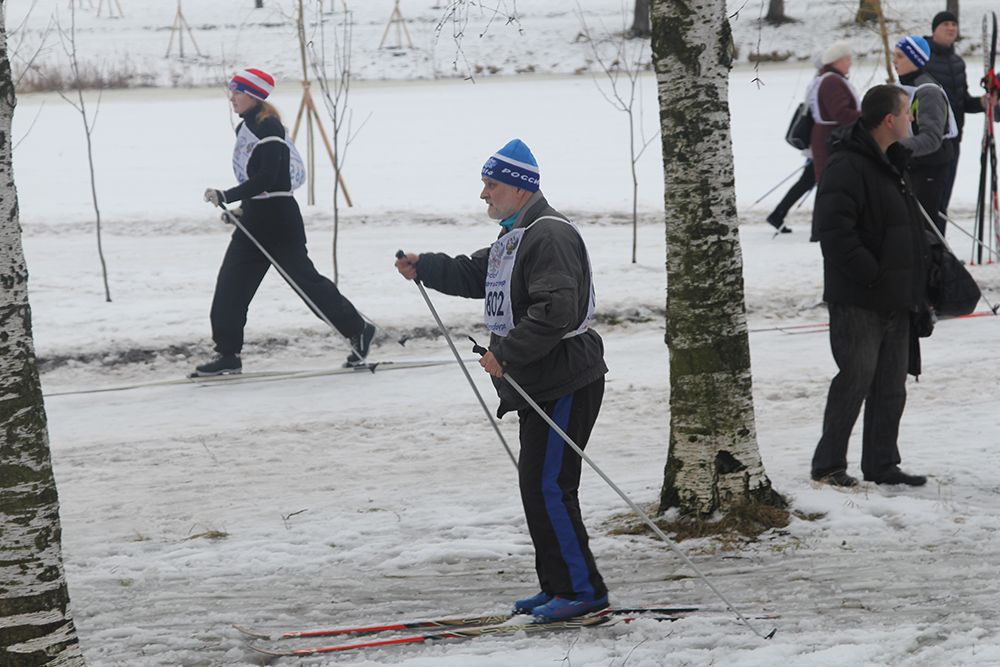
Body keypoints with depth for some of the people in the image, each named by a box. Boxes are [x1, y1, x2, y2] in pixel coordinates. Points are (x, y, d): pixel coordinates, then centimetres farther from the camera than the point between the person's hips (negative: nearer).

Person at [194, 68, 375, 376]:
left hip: (277, 219, -10)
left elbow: (265, 179, -25)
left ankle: (358, 330, 14)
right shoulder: (245, 127, 13)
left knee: (304, 279, -1)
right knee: (231, 284, 2)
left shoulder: (268, 128, -17)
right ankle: (227, 354, 5)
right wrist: (244, 207, 16)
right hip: (254, 219, 10)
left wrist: (225, 197, -28)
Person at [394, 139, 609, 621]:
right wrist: (424, 267, 15)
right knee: (536, 486, 13)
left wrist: (505, 352, -23)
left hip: (565, 383, -11)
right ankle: (557, 586, 20)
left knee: (548, 485, -11)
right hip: (538, 385, 11)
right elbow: (474, 275, 27)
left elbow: (556, 311, -26)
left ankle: (582, 589, -7)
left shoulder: (550, 236, -17)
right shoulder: (516, 235, 18)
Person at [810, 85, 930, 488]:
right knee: (856, 377, -7)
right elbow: (835, 229, -25)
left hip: (892, 300, 9)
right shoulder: (846, 167, -16)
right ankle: (828, 465, 1)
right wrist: (871, 274, -23)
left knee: (891, 383, 11)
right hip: (857, 300, -9)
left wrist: (912, 285, 16)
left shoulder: (891, 164, 17)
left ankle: (881, 465, 18)